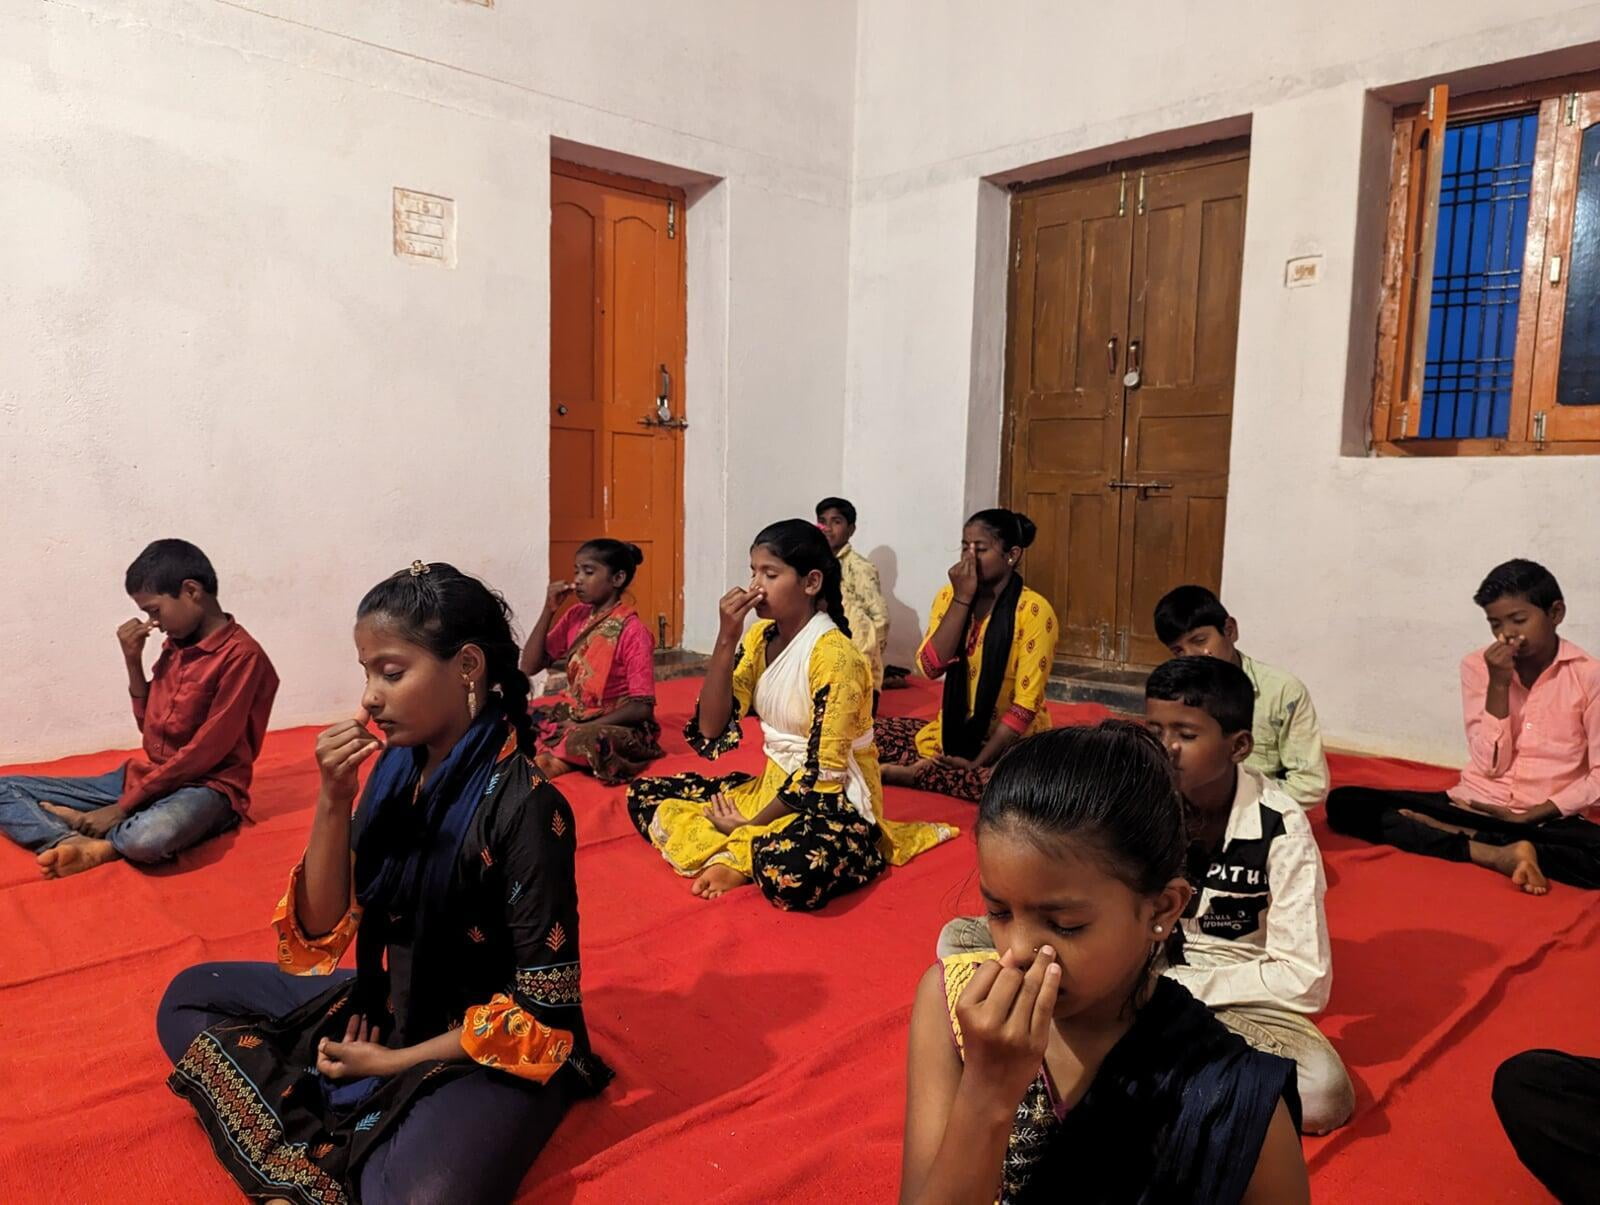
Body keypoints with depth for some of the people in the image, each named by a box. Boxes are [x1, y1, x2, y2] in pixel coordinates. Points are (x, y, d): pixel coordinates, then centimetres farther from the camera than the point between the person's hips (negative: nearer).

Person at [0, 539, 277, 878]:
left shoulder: (241, 655, -16)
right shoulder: (175, 646, 10)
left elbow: (205, 752, -18)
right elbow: (150, 727, 15)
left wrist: (124, 805, -15)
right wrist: (133, 662, 3)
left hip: (204, 787, -8)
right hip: (145, 778, 9)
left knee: (148, 837, -42)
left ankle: (78, 832, -11)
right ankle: (80, 843, -25)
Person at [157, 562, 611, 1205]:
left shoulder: (525, 806, -24)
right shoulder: (397, 767, -4)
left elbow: (541, 1013, -18)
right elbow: (321, 931, -1)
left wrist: (393, 1063, -11)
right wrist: (332, 801, -14)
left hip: (494, 1052, -8)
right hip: (390, 1009, 8)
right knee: (190, 996, 9)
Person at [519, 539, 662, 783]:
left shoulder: (632, 631, -15)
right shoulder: (575, 616, 4)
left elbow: (642, 707, -17)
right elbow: (529, 667, 1)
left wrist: (584, 726, -22)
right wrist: (548, 610, -7)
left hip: (618, 724, -7)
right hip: (573, 715, 7)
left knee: (588, 740, -38)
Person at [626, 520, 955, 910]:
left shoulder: (833, 654, -20)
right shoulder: (759, 638, 2)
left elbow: (823, 775, -20)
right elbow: (711, 728, -6)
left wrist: (752, 825, -16)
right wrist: (726, 639, -15)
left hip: (834, 804, -8)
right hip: (774, 788, 8)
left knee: (791, 869, -41)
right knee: (645, 795, 2)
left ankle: (735, 857, -11)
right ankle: (737, 857, -14)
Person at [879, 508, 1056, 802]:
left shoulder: (1033, 610, -16)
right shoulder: (950, 596, 0)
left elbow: (1026, 703, -18)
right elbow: (931, 667, -15)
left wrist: (979, 761, -21)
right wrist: (962, 598, -19)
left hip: (1014, 741, -3)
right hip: (955, 733, 3)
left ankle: (915, 773, -16)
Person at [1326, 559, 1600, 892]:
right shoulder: (1477, 666, 2)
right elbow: (1490, 765, -5)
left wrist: (1533, 815, -15)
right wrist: (1498, 684, -14)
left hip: (1545, 820, -2)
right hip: (1472, 805, 3)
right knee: (1344, 803, -18)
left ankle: (1455, 834, -23)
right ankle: (1501, 855, -25)